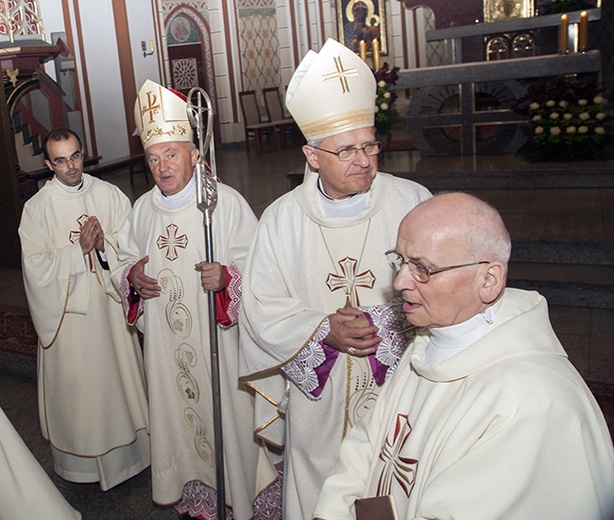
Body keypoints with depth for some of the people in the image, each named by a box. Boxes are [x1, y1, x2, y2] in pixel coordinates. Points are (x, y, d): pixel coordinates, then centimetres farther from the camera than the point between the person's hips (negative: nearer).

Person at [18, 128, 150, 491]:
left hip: (111, 304, 2)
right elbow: (37, 268, -11)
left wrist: (103, 244, -20)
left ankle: (128, 447, 35)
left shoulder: (110, 195, -1)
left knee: (120, 374, 14)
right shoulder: (37, 208, -7)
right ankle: (85, 458, 29)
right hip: (69, 312, -2)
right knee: (77, 384, 9)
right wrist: (79, 249, -20)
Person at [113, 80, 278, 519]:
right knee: (179, 415, 15)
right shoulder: (143, 209, 6)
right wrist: (131, 276, -4)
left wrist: (226, 276, -29)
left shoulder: (226, 202, -10)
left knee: (226, 414, 5)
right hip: (165, 341, 5)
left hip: (218, 338, -5)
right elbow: (125, 259, 18)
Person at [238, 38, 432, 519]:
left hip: (400, 394, -1)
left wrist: (391, 329, -24)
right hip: (318, 398, 1)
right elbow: (262, 307, -4)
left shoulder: (412, 203, -8)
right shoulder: (281, 219, -3)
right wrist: (324, 330, -17)